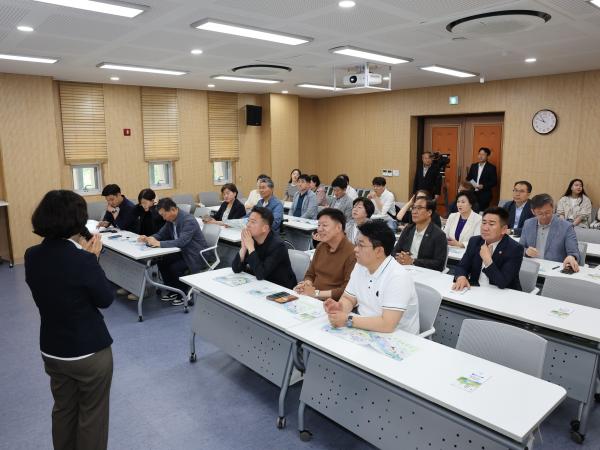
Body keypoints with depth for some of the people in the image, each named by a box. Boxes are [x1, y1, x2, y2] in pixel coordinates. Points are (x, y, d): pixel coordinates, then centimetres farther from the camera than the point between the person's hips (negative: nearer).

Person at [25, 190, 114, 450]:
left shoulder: (32, 256, -7)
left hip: (51, 351, 6)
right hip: (89, 351, -6)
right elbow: (105, 300, -13)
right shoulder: (83, 261, -27)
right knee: (92, 415, 15)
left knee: (63, 410, 26)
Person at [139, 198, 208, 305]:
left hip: (195, 254, -8)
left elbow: (181, 242, -35)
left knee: (175, 268, -23)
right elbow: (161, 234, 10)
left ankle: (184, 294, 1)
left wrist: (159, 243, -37)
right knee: (161, 262, -6)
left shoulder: (188, 220, -27)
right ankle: (172, 290, 11)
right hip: (182, 251, 9)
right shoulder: (170, 219, 0)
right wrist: (148, 238, -10)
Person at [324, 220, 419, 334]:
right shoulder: (360, 266, 0)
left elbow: (387, 325, -30)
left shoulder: (398, 277, -24)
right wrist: (339, 307, -14)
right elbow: (348, 299, 8)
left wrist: (347, 320, -25)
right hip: (366, 331, 6)